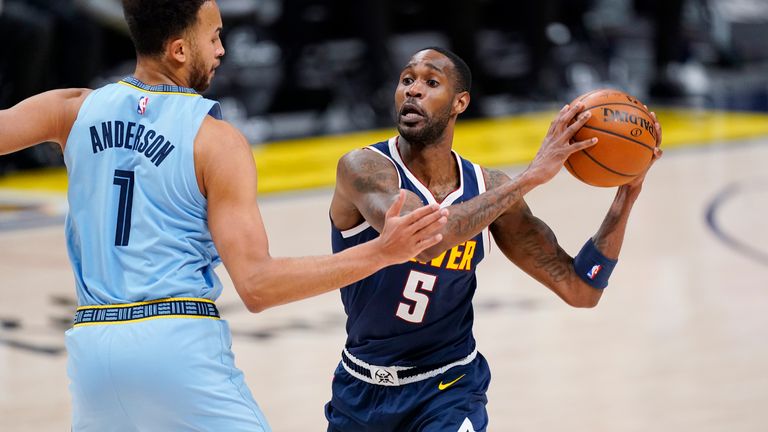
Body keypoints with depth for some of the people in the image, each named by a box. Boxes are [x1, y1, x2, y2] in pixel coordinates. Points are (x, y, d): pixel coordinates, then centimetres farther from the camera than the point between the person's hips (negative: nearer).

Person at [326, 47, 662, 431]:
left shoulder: (489, 189, -7)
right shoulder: (362, 169, -18)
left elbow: (580, 290, -5)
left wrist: (627, 193, -15)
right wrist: (530, 176, -35)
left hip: (448, 389, 0)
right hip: (361, 388, 0)